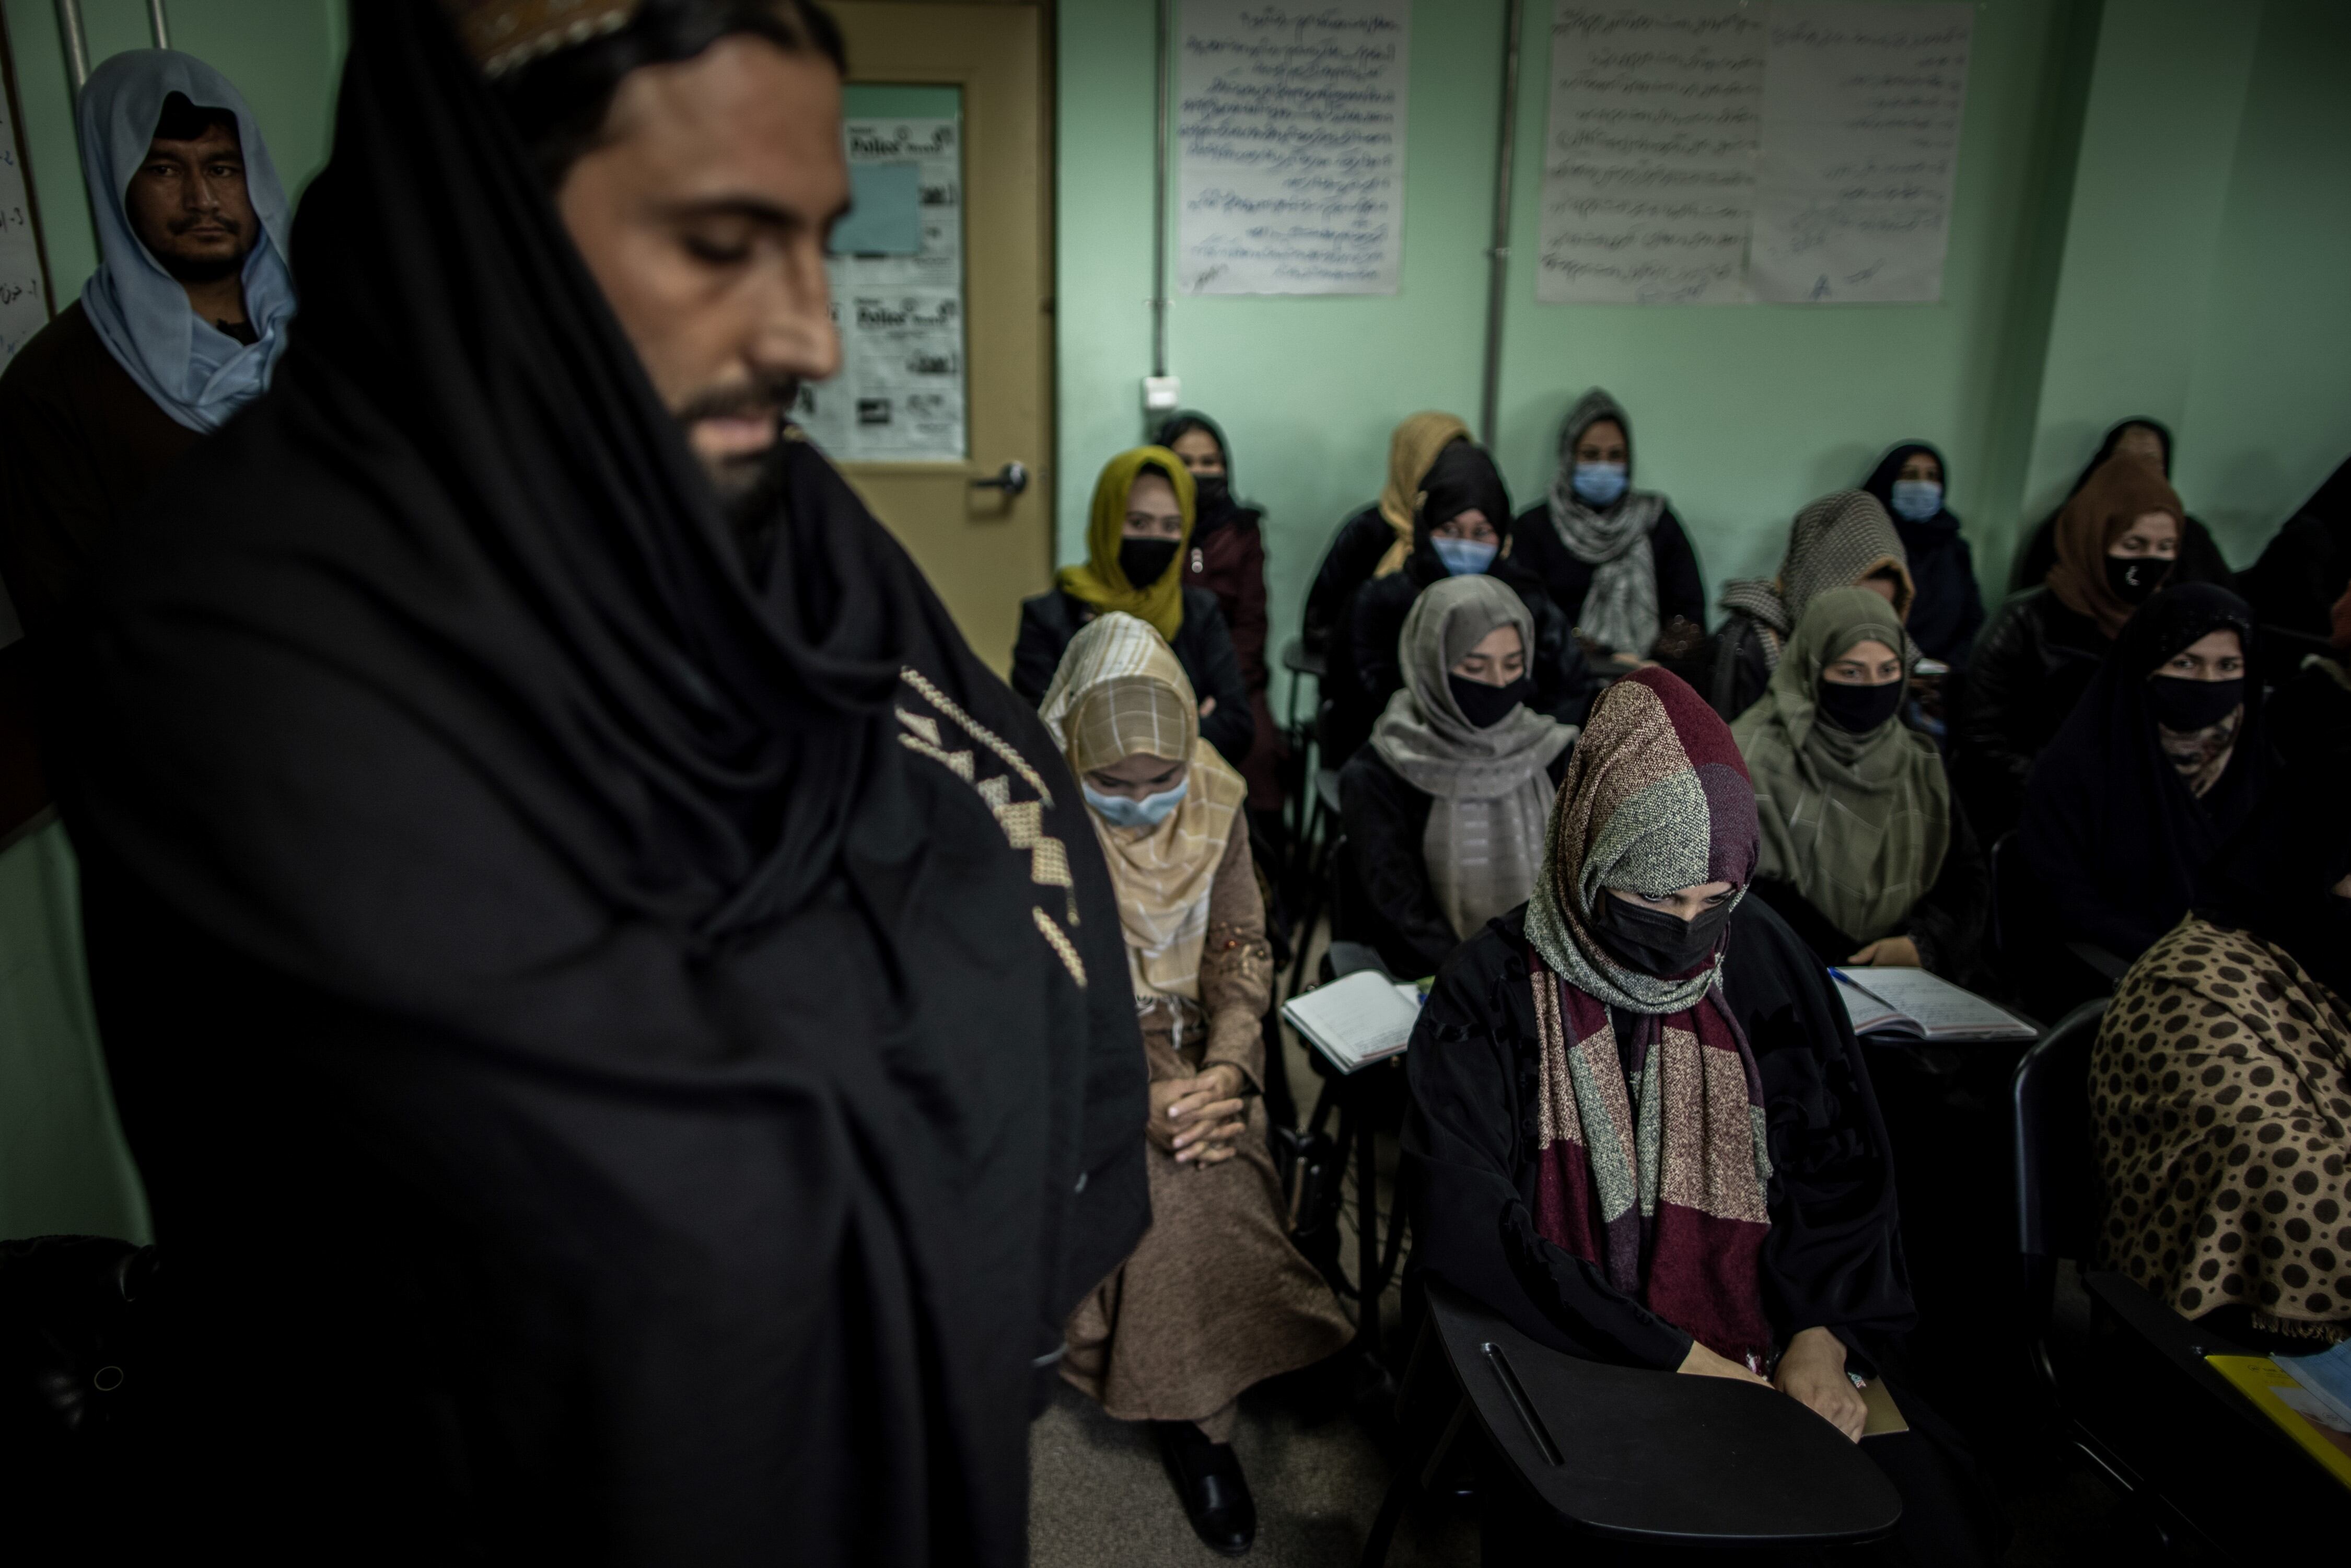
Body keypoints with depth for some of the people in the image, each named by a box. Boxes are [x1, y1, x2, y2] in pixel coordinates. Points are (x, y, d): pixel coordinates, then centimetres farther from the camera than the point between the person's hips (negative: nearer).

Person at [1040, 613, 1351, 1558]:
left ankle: (1193, 1409, -4)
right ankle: (1193, 1415, -8)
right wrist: (1137, 1099, -27)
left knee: (1213, 1165, -24)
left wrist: (1227, 1067, -19)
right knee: (1172, 1181, -27)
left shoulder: (1216, 803, -3)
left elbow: (1242, 954, 1)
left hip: (1189, 1052, 3)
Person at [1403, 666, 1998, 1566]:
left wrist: (1825, 1336, -11)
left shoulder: (1765, 962, 0)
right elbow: (1465, 1225, -18)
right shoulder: (1494, 990, -12)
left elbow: (1843, 1172, 6)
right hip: (1567, 1358, -3)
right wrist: (1678, 1359, -20)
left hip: (1766, 1339, 4)